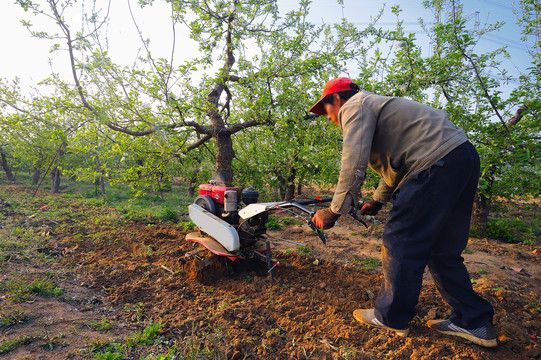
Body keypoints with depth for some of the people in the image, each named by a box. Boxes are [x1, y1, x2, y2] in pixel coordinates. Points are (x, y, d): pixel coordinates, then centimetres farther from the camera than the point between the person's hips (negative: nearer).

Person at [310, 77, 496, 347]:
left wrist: (334, 211, -13)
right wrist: (377, 201, 35)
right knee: (442, 249, 15)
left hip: (436, 162, -11)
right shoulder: (373, 106, 29)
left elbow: (354, 163, -18)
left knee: (400, 243, -2)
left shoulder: (354, 106, -2)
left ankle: (391, 318, 13)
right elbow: (394, 159, 34)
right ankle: (475, 322, 23)